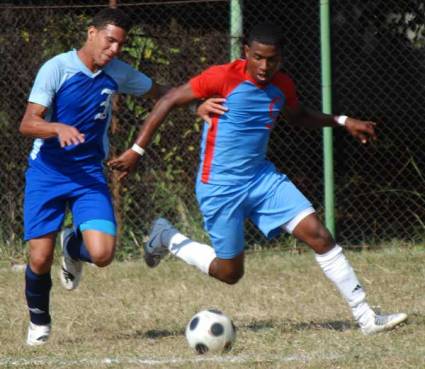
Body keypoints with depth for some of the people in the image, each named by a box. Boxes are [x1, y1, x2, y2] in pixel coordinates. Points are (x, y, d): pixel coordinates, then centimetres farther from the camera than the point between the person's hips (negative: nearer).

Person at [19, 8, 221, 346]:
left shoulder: (117, 73, 1)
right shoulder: (56, 68, -13)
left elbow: (159, 92, 17)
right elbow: (28, 124, -17)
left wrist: (197, 106, 0)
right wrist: (60, 128, -37)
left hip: (89, 174, 3)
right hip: (47, 173, -3)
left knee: (102, 254, -17)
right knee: (40, 259, -7)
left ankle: (73, 246, 20)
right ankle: (39, 321, 23)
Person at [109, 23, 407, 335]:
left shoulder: (282, 86, 1)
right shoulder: (224, 77, -18)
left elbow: (298, 116, 24)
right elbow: (169, 101, -13)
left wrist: (342, 122, 11)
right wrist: (137, 150, -15)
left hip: (262, 177, 5)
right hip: (220, 188, -5)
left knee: (318, 235, -9)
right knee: (230, 272, 2)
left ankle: (365, 317, -6)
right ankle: (167, 239, 27)